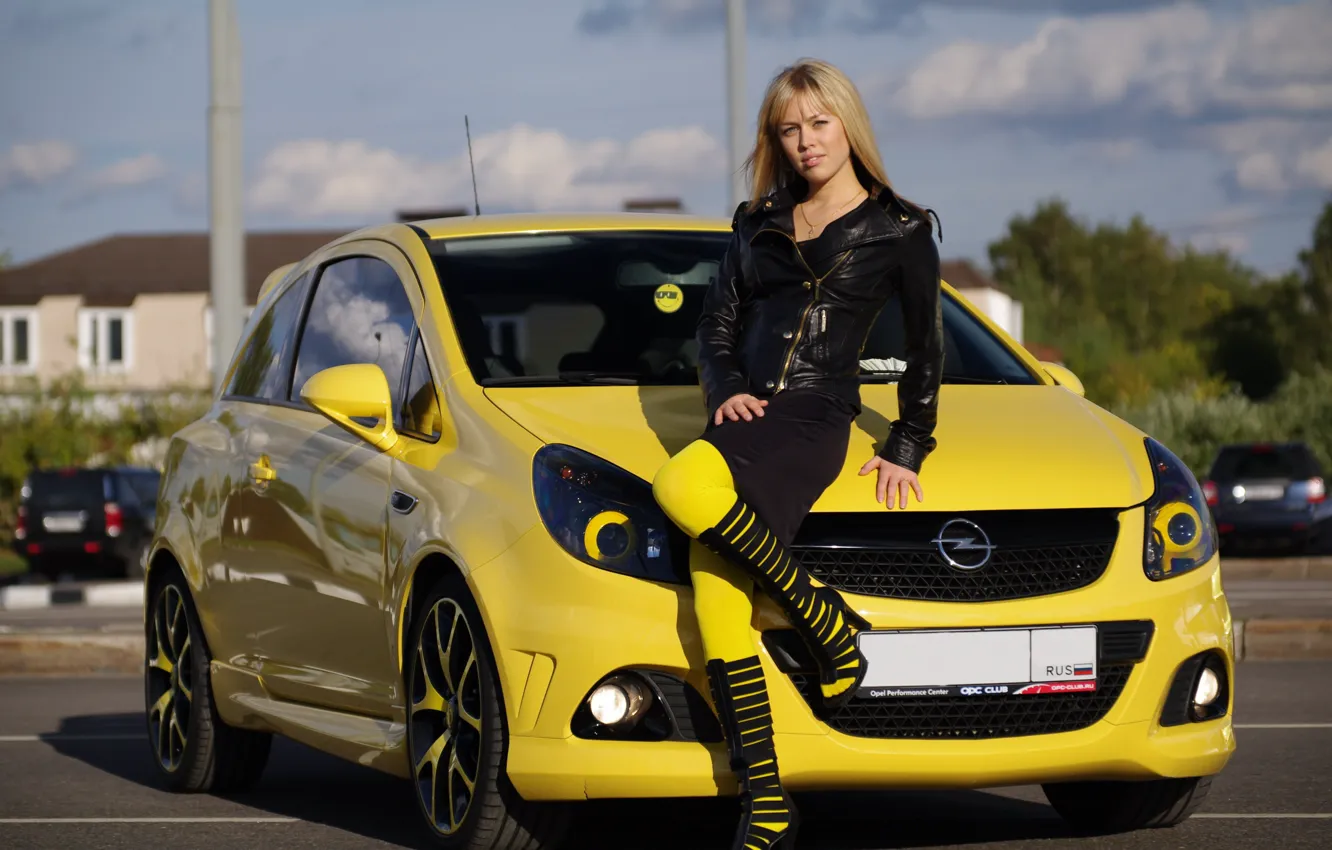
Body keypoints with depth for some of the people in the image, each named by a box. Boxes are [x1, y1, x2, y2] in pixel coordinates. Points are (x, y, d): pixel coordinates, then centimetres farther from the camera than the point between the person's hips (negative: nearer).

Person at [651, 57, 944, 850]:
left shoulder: (899, 230, 8)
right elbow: (717, 324, 20)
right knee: (716, 600, -15)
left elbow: (928, 348, 11)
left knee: (683, 486, -36)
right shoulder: (758, 225, 21)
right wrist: (727, 391, 0)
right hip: (748, 415, 5)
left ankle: (824, 618, -18)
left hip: (816, 417, -5)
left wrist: (907, 451, 7)